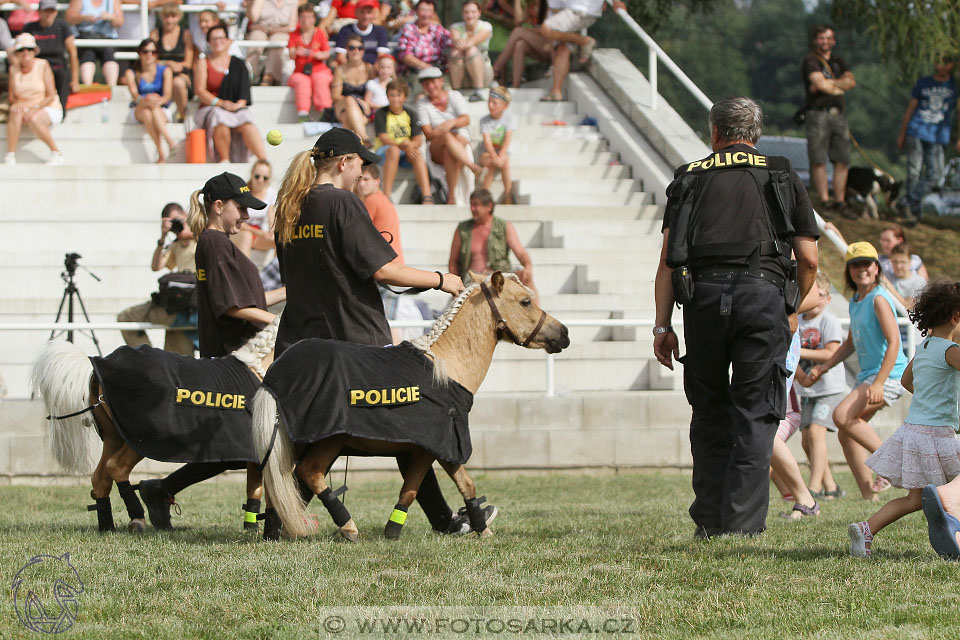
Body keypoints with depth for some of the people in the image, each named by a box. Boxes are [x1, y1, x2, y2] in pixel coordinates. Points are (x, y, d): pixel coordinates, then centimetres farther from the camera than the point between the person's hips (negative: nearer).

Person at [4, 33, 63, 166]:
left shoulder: (43, 65, -5)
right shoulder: (14, 70, 6)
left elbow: (51, 96, -8)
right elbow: (12, 97, 9)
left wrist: (35, 108, -21)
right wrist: (16, 104, -15)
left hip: (47, 109, -3)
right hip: (24, 107, 3)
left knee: (33, 118, -37)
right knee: (15, 111, -32)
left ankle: (56, 152, -20)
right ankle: (10, 155, -33)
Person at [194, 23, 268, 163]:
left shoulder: (238, 64, 16)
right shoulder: (203, 63, 11)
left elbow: (244, 88, 7)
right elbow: (200, 91, 0)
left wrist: (239, 104, -16)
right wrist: (221, 103, -15)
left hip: (237, 108, 1)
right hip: (211, 109, -1)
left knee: (247, 124, -33)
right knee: (221, 119, -38)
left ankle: (263, 159, -45)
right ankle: (224, 159, -30)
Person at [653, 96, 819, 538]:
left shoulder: (690, 178, 17)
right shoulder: (783, 178, 16)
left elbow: (667, 260, 9)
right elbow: (809, 260, 11)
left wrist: (663, 325, 9)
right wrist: (793, 309, 26)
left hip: (703, 295, 1)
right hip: (763, 292, -1)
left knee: (709, 414, 13)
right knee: (754, 417, 0)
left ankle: (710, 522, 14)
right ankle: (742, 526, -8)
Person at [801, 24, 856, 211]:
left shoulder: (838, 61, 20)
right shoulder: (810, 60, 2)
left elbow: (851, 81, 5)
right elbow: (819, 84, -11)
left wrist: (829, 83, -7)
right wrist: (839, 88, 4)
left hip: (838, 113, 6)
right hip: (817, 113, -6)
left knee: (842, 160, 1)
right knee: (818, 160, -8)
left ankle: (840, 201, 4)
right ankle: (824, 201, -8)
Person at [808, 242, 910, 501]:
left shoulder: (879, 299, -13)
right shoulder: (855, 301, 15)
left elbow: (893, 342, -20)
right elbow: (851, 343, 28)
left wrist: (878, 383, -27)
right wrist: (824, 367, 17)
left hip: (889, 374, -10)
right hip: (867, 374, 10)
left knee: (842, 415, -25)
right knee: (846, 435, 7)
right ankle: (869, 496, 11)